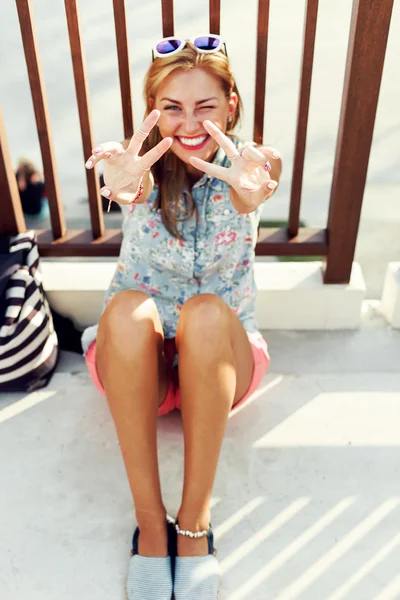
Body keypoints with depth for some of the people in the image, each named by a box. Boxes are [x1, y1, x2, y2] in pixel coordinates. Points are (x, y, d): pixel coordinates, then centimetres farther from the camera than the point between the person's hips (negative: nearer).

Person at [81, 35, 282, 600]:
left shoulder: (246, 164, -9)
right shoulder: (144, 164, -8)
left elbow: (264, 174, -34)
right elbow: (133, 183, -33)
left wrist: (253, 192, -59)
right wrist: (126, 186, -58)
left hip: (221, 360, 0)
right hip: (136, 363, 1)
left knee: (207, 312, -34)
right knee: (128, 307, -33)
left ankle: (195, 522, -22)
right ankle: (150, 524, -23)